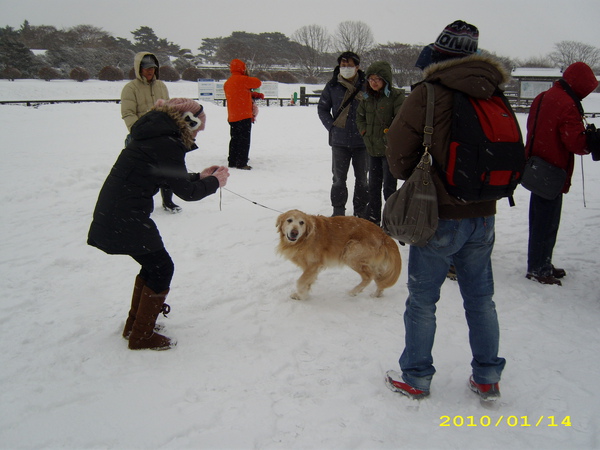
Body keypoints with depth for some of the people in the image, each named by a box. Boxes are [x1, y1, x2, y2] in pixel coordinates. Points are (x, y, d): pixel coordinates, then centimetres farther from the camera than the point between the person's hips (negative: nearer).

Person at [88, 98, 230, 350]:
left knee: (153, 264, 21)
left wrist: (200, 177, 19)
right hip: (127, 219, -10)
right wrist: (214, 183, 4)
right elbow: (185, 192, -11)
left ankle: (134, 324, 34)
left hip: (111, 213, 10)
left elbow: (172, 179, 22)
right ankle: (142, 336, 13)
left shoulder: (155, 135, 14)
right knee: (161, 268, 3)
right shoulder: (168, 144, -16)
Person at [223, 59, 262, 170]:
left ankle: (232, 162, 17)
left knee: (234, 139, 15)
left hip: (232, 117, 8)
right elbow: (258, 83, -4)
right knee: (244, 140, -5)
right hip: (244, 115, -7)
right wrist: (248, 77, 12)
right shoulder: (243, 79, -11)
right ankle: (241, 163, -8)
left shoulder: (227, 82, 13)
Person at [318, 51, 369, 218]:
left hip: (361, 140, -1)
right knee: (339, 178, 6)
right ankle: (338, 211, 17)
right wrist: (331, 126, -1)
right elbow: (322, 108, 11)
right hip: (339, 141, 1)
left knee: (362, 178, 11)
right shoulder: (332, 86, 2)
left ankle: (361, 210, 24)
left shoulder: (366, 85, -3)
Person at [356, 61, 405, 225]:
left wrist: (387, 132, -13)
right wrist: (364, 131, 7)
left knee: (389, 186, -1)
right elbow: (360, 116, 19)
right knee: (373, 185, 16)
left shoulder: (396, 96, -11)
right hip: (372, 148, 7)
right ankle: (372, 218, 29)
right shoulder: (367, 97, 8)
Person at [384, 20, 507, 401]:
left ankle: (416, 378, 20)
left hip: (440, 216, -5)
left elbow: (399, 149, -8)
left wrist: (410, 177, 11)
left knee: (422, 301, 8)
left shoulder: (429, 93, -14)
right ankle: (487, 378, 27)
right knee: (481, 298, 17)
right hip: (483, 215, 6)